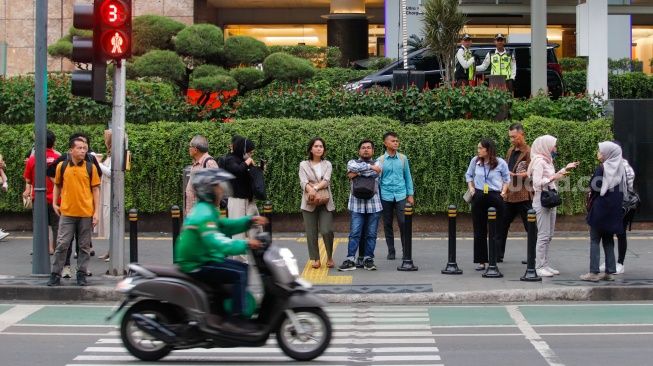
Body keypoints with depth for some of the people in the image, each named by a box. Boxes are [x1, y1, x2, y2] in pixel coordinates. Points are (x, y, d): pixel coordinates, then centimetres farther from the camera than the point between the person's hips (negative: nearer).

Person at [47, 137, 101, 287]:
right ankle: (55, 275, 8)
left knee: (84, 246, 6)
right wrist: (54, 203, 6)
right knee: (62, 245, 0)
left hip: (86, 214, 0)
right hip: (67, 213, 0)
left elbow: (95, 190, 3)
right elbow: (57, 185, 16)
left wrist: (96, 212, -1)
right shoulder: (62, 166, 2)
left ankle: (81, 274, 16)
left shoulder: (91, 167, 1)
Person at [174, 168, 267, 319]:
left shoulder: (206, 209, 12)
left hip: (201, 260, 11)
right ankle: (237, 317, -18)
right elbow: (216, 242, -34)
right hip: (196, 266, -11)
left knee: (243, 268, 14)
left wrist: (250, 220, 5)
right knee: (239, 275, -18)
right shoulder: (204, 214, -22)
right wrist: (245, 244, -33)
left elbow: (225, 226, 16)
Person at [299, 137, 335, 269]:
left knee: (327, 231, -9)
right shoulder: (304, 165, 6)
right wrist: (310, 190, -30)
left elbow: (326, 181, -6)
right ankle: (316, 259, 10)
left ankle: (330, 257, 9)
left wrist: (315, 187, -25)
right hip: (309, 203, 0)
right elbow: (303, 182, -8)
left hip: (326, 202, 0)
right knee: (311, 232, 0)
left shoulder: (327, 164, 10)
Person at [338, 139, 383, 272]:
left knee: (371, 234, 4)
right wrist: (370, 166, -12)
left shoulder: (377, 164, 11)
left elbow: (374, 173, -12)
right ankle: (350, 260, -4)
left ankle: (368, 259, 11)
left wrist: (357, 173, -8)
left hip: (374, 204, 1)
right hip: (357, 205, -1)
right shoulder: (352, 162, 10)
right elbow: (354, 167, -16)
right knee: (354, 233, -4)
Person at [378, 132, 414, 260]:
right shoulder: (380, 160, 2)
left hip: (401, 195, 0)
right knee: (387, 224, 6)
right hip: (386, 196, 0)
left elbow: (408, 177, 10)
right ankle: (391, 251, 16)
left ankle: (405, 251, 4)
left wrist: (410, 195, 7)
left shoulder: (403, 158, 5)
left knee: (403, 223, -7)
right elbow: (377, 179, 5)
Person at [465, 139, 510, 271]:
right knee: (479, 230, 4)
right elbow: (469, 175, 18)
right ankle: (481, 261, 10)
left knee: (495, 230, 1)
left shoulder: (500, 163, -3)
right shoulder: (475, 161, 3)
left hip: (495, 197, -2)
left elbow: (507, 179, 9)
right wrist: (471, 188, 4)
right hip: (478, 198, 3)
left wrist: (503, 192, -3)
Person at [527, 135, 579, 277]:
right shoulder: (539, 161, -13)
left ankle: (545, 265, 15)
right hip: (542, 200, -9)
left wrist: (565, 169, 22)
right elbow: (537, 182, -20)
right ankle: (539, 267, -4)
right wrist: (553, 177, -20)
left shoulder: (547, 161, 14)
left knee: (548, 235, 11)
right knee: (543, 235, -8)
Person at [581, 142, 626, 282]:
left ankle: (594, 272, -3)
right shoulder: (621, 169, 5)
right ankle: (609, 272, 12)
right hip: (614, 210, 6)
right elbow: (624, 188, 9)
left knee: (595, 240, -1)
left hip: (600, 208, -6)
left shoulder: (602, 168, -14)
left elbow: (594, 187, -15)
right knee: (608, 240, 12)